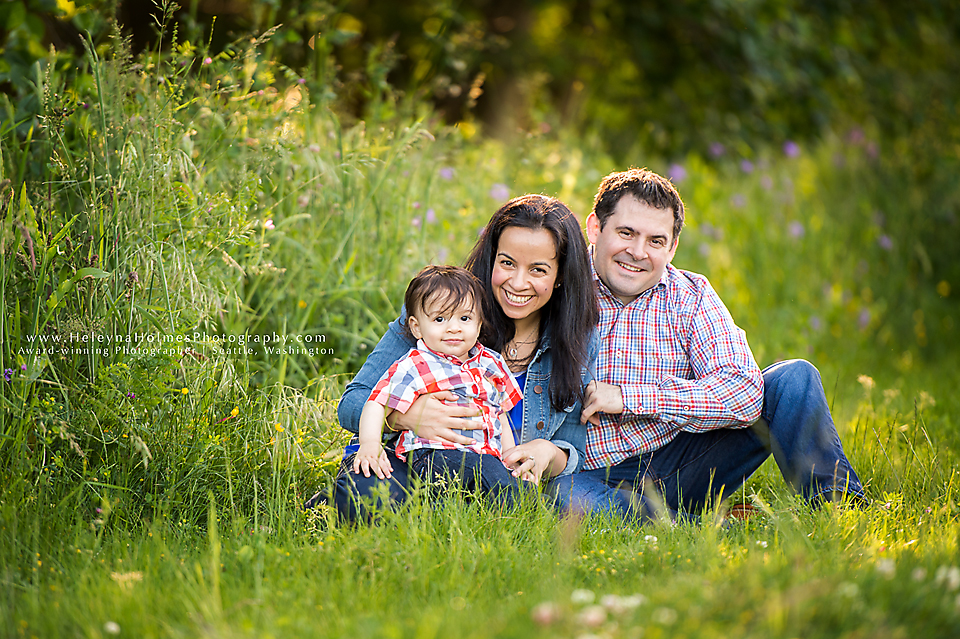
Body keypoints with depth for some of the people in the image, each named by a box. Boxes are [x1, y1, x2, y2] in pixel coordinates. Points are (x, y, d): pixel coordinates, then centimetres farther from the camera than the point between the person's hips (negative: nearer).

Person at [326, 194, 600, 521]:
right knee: (366, 497, -40)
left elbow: (574, 453, 8)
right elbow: (352, 404, -6)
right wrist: (405, 415, -29)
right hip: (400, 460, -3)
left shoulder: (579, 346, 1)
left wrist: (547, 452, -18)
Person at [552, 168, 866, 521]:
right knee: (564, 493, -41)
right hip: (599, 476, -3)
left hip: (683, 463, 3)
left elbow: (744, 393, -13)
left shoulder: (691, 296, 2)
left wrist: (628, 398, -19)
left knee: (794, 377, -9)